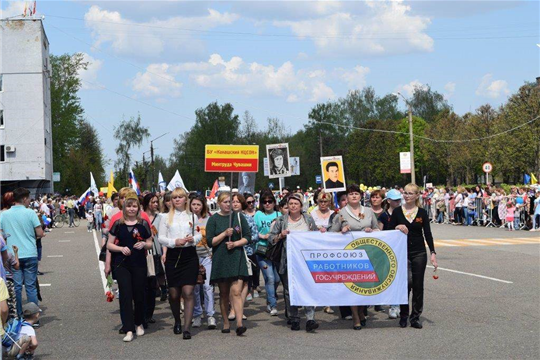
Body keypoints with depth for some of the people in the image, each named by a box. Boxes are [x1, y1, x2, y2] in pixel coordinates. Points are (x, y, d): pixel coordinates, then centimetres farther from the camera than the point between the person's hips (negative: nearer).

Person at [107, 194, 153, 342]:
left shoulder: (143, 224, 4)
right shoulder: (118, 224, 2)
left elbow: (150, 244, 12)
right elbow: (109, 245, 5)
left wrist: (144, 244, -10)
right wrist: (121, 248, -13)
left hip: (139, 264, 1)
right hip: (121, 264, -1)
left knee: (139, 295, 8)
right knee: (125, 295, -6)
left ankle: (139, 324, 29)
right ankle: (129, 330, -5)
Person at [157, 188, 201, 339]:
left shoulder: (192, 217, 9)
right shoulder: (166, 218, 6)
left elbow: (199, 235, 13)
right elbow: (161, 237, 2)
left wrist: (193, 239, -9)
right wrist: (174, 242, -14)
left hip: (190, 255, -1)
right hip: (173, 256, 1)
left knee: (188, 292, -10)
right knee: (174, 293, 7)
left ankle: (186, 328, -10)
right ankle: (177, 322, 32)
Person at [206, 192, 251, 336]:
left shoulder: (238, 217, 7)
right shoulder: (213, 219, 2)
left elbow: (248, 237, 8)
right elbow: (210, 242, -3)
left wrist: (235, 243, -9)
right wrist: (225, 234, -14)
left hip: (237, 258, 0)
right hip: (220, 260, 0)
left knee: (236, 291, -13)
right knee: (224, 293, 8)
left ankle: (239, 323, -20)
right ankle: (226, 323, 19)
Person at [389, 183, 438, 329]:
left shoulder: (422, 213, 3)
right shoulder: (397, 212, 1)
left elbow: (427, 234, 1)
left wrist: (433, 253, -7)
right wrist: (397, 228, -18)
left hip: (419, 253, 2)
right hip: (402, 253, -2)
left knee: (418, 285, 3)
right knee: (407, 281, -15)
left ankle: (415, 317, 15)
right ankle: (403, 315, 2)